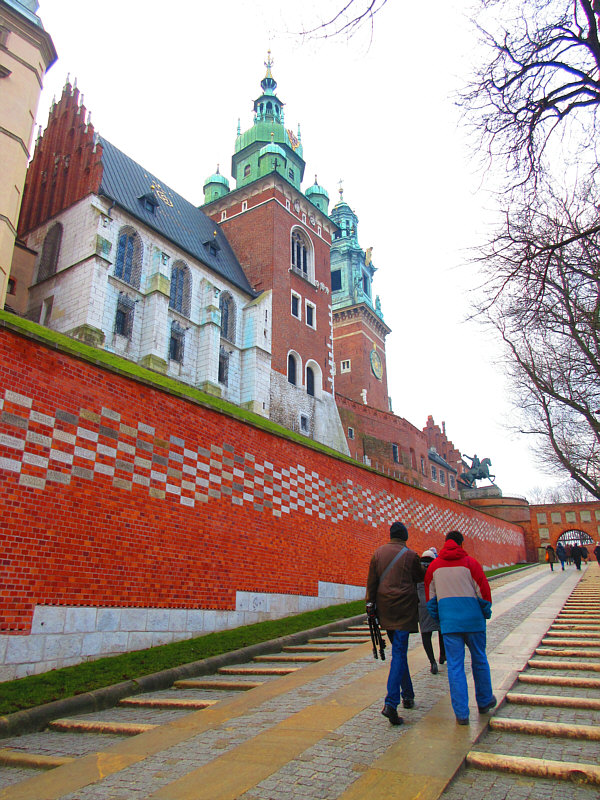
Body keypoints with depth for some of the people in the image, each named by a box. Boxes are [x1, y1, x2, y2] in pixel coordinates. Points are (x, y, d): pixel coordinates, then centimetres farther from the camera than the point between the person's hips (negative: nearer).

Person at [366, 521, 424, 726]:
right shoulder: (410, 555, -6)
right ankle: (391, 703, -15)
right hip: (404, 609, -4)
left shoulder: (378, 552, 4)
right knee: (399, 652, -4)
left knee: (399, 650, 19)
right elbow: (419, 578, 6)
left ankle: (408, 695, 28)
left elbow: (371, 580, 4)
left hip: (384, 607, 4)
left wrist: (370, 604, 7)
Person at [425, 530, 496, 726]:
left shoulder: (434, 566, 4)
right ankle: (484, 702, 33)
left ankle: (461, 713, 4)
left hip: (449, 622, 1)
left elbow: (430, 597, 8)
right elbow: (484, 592, -2)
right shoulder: (470, 563, -4)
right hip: (473, 621, -1)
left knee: (455, 666, 4)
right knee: (479, 661, 18)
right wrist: (486, 613, 14)